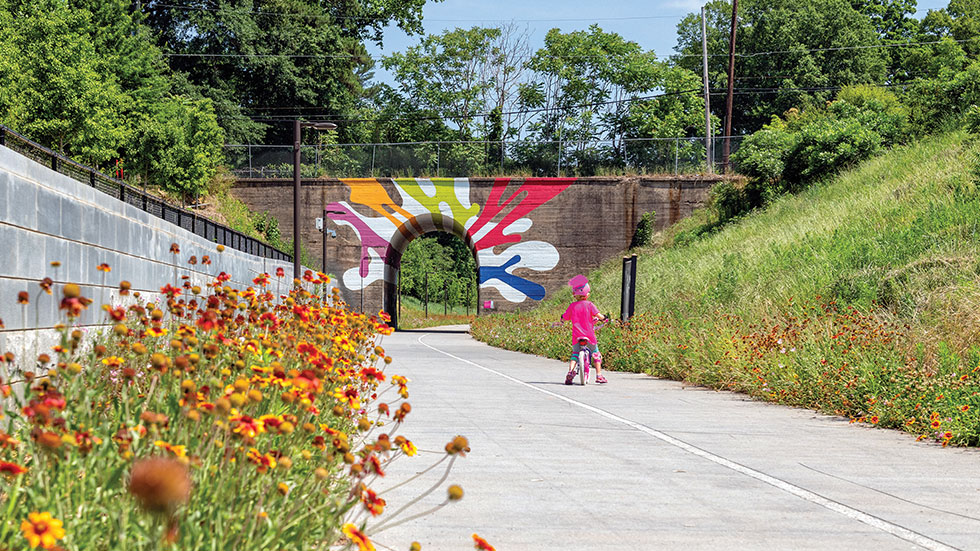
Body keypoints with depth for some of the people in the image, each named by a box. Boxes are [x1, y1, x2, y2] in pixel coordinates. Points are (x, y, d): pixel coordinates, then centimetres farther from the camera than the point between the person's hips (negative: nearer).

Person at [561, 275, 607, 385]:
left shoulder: (572, 306, -2)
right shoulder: (589, 304, -7)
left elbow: (565, 317, 3)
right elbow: (598, 315, -12)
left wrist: (563, 317, 25)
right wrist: (603, 318, 9)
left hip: (576, 336, 1)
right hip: (589, 334, -1)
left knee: (575, 354, 13)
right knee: (596, 353, 16)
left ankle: (570, 371, -11)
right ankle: (599, 375, 13)